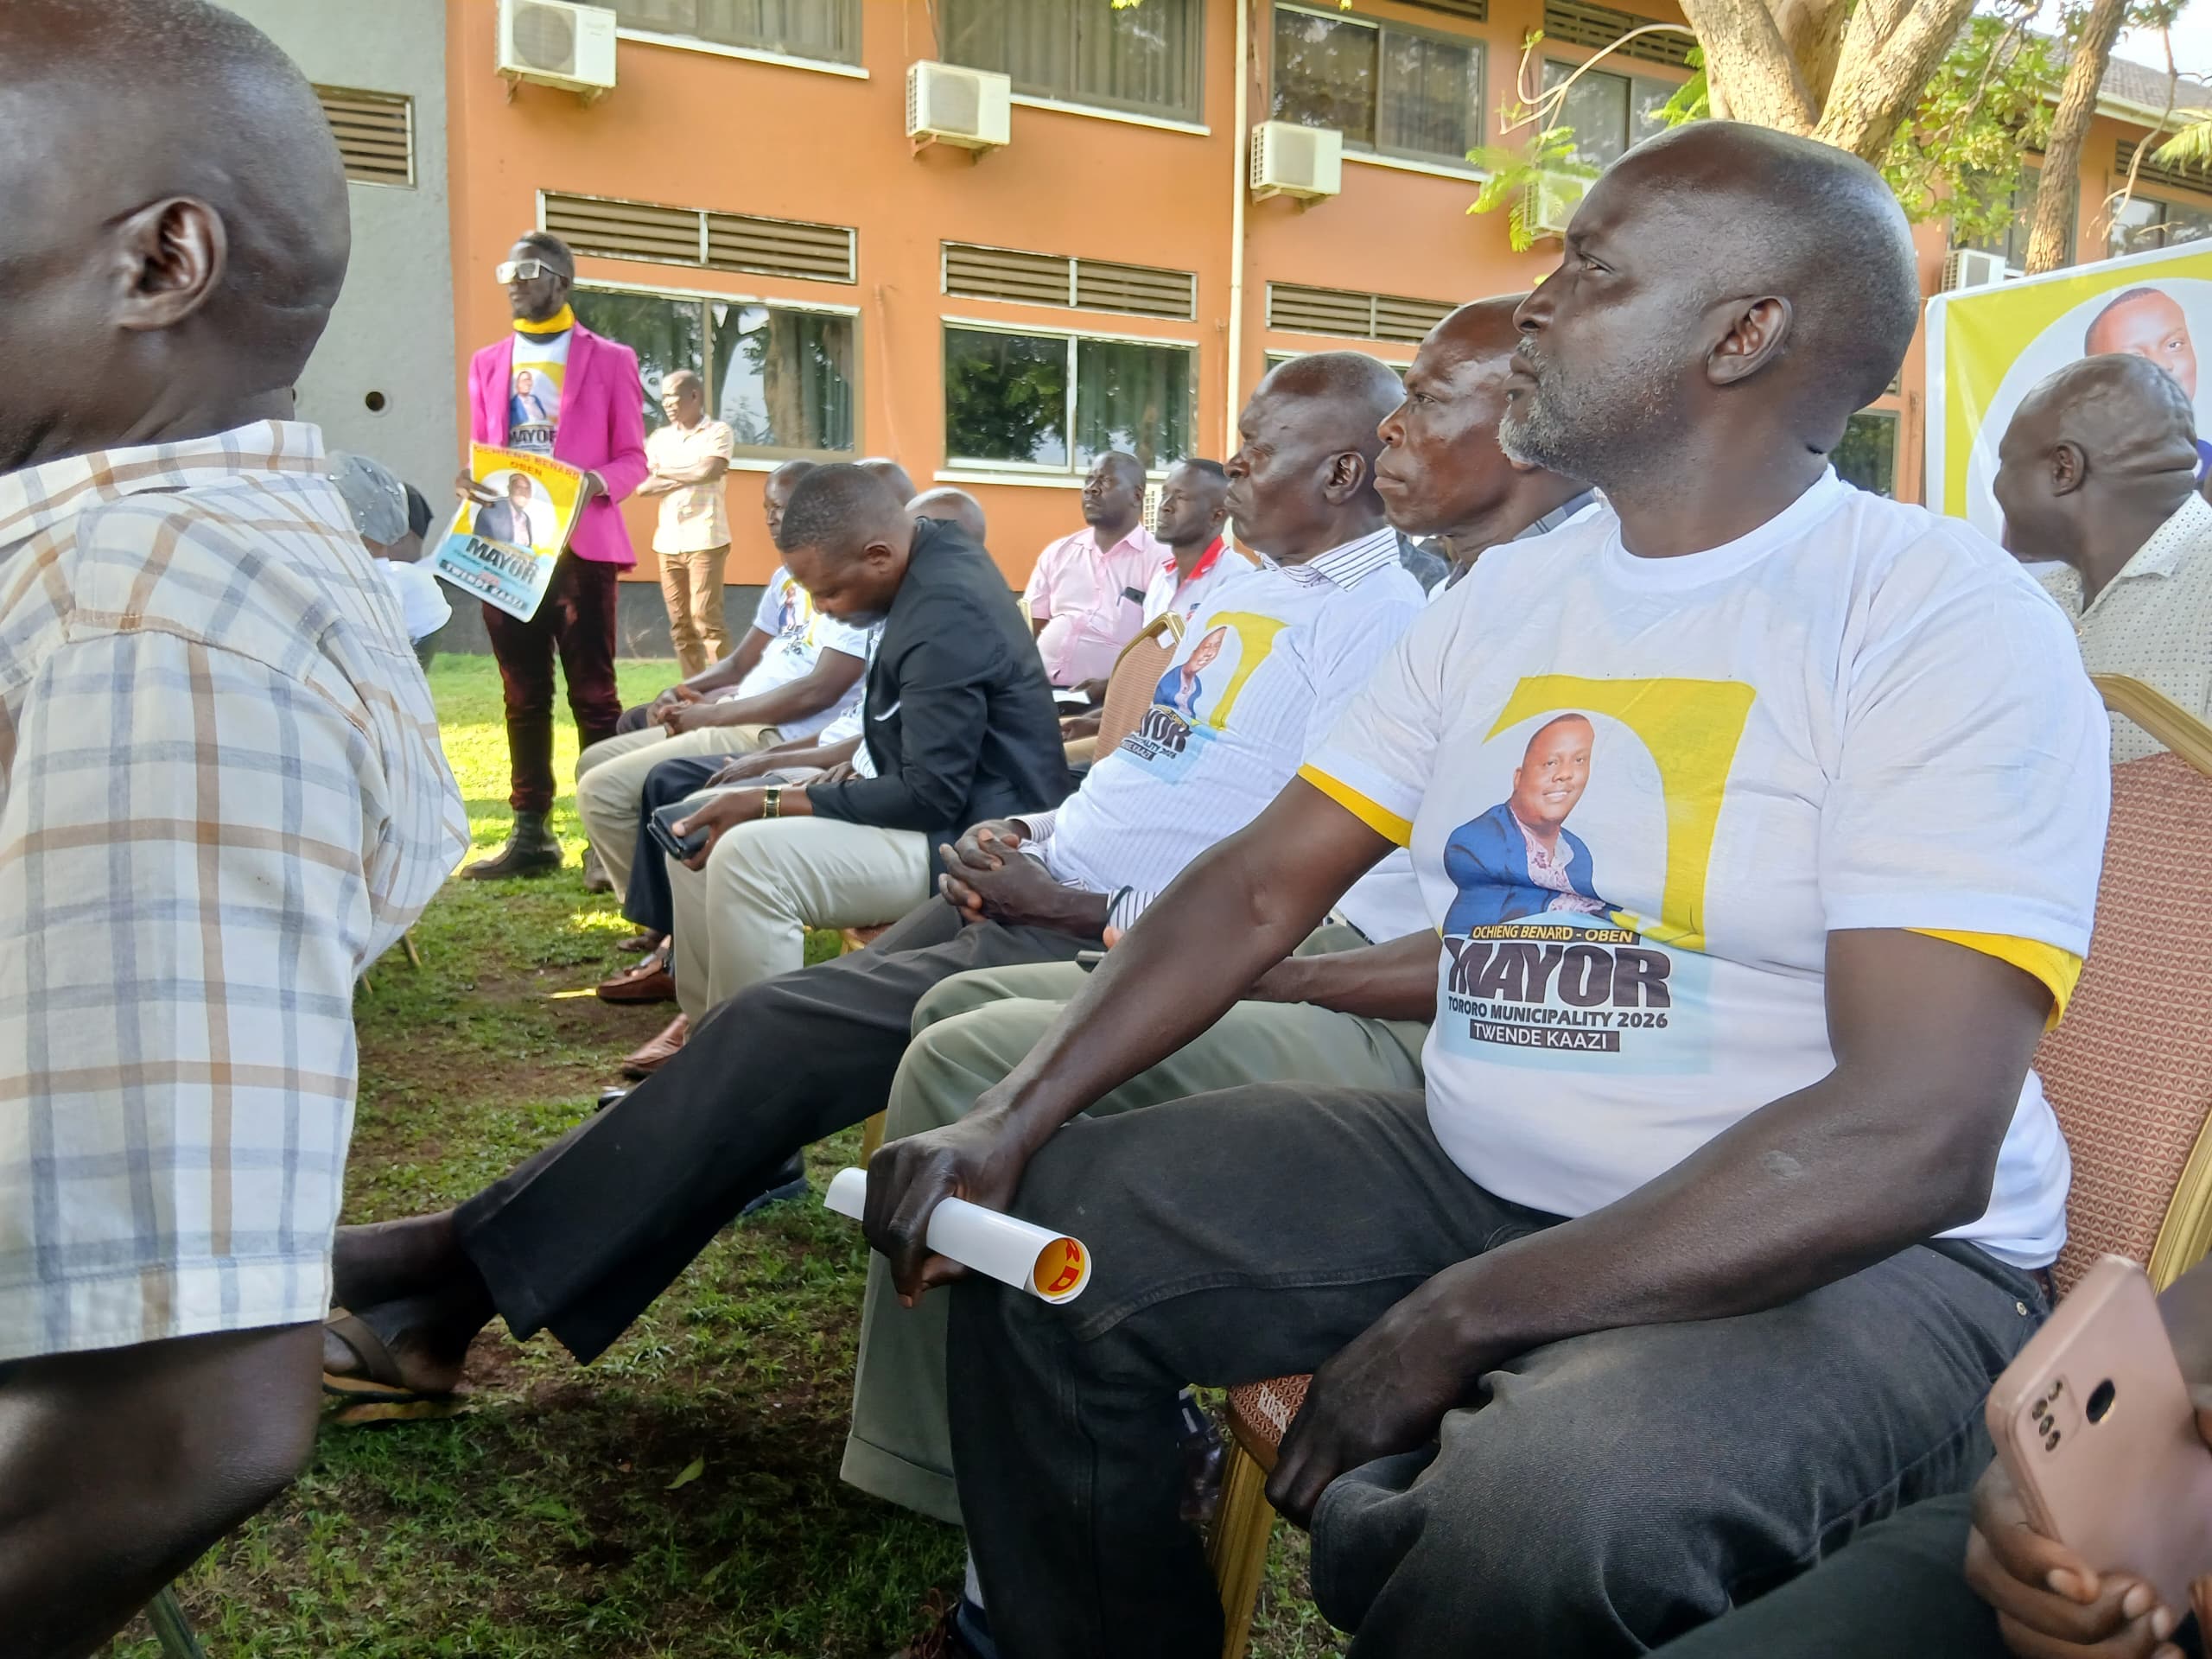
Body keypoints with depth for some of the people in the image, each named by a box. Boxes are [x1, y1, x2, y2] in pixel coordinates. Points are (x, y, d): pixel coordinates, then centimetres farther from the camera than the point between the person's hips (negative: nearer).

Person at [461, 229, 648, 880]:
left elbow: (632, 457, 1)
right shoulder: (487, 364, 17)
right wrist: (468, 482, -7)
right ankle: (531, 833, 11)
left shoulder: (609, 360, 4)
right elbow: (480, 453, 16)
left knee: (593, 695, -2)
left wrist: (599, 483, -20)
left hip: (579, 546, -4)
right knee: (524, 698, 6)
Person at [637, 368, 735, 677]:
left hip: (704, 539, -5)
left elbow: (708, 471, -15)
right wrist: (688, 476, -7)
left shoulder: (718, 431, 1)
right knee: (680, 623, 5)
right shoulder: (660, 437, 14)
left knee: (705, 616, -11)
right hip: (668, 541, 5)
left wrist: (664, 471, -1)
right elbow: (643, 486, 3)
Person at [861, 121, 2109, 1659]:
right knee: (1047, 1224, -2)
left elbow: (1916, 1136, -23)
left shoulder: (1949, 622, -14)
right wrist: (1013, 1118, -7)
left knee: (1534, 1532, -35)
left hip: (1849, 1252, -6)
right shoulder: (1509, 593, 9)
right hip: (1472, 1174, 7)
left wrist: (1457, 1323, -23)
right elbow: (1264, 883, 6)